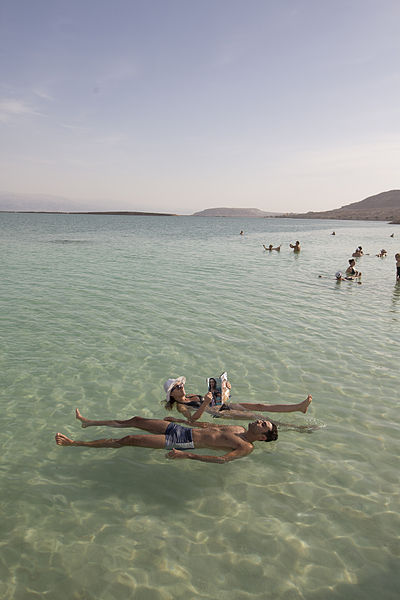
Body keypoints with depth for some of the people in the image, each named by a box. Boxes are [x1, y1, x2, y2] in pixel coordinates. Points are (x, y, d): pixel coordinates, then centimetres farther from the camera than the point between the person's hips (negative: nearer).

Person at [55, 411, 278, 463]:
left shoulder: (247, 448, -12)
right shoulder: (239, 429, 13)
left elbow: (223, 459, -27)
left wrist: (186, 455, -34)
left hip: (186, 444, -7)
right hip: (184, 430, 8)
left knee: (128, 440, -11)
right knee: (136, 420, 6)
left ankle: (75, 443, 0)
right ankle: (89, 422, 23)